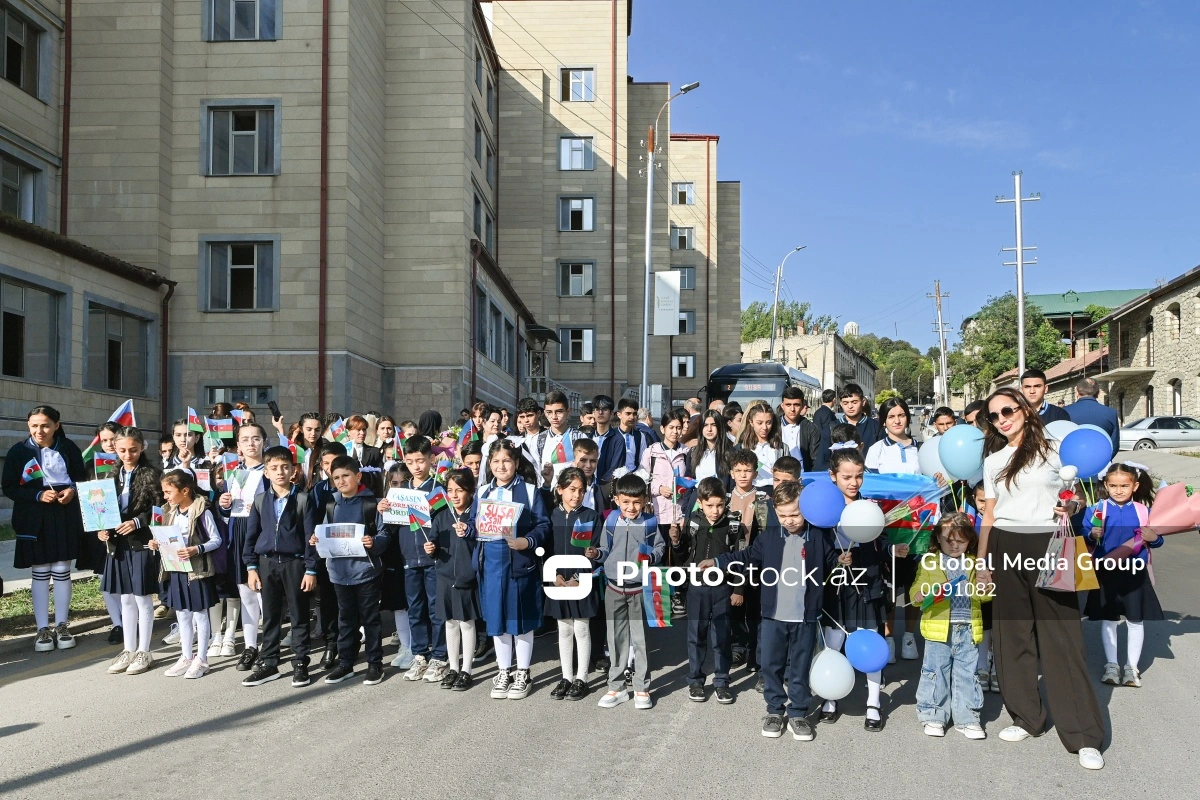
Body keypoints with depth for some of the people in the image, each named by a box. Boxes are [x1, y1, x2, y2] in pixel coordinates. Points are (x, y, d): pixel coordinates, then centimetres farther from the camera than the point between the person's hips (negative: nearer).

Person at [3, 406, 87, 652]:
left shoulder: (69, 448, 0)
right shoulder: (18, 451, -4)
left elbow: (82, 478, 10)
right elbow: (9, 488, -4)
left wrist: (73, 490, -11)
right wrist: (38, 495, -18)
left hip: (65, 516, 1)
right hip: (34, 519, -1)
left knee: (62, 571, 7)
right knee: (40, 573, 6)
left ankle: (61, 625, 17)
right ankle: (42, 629, 14)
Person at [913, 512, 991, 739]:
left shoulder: (974, 563, 10)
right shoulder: (929, 562, 1)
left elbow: (986, 595, 16)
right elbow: (915, 596, -1)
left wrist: (985, 590, -7)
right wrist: (928, 593, -22)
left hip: (967, 631, 3)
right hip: (939, 629, -3)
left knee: (967, 675, 8)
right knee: (936, 673, 4)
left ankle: (966, 718, 19)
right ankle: (932, 716, 16)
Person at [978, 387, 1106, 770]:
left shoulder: (1053, 449, 5)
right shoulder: (993, 460, 14)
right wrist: (982, 562, 9)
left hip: (1048, 546, -3)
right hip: (1004, 548, 4)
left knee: (1060, 637, -6)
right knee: (1012, 634, 5)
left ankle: (1085, 735, -1)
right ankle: (1025, 717, 19)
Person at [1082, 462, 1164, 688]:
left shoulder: (1143, 511, 1)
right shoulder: (1096, 509, -3)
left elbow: (1157, 541, 5)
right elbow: (1083, 535, -9)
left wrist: (1154, 538, -16)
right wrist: (1092, 535, -29)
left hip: (1135, 573, 1)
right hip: (1106, 572, -1)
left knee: (1135, 620, 8)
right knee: (1108, 620, 8)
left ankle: (1132, 667, 20)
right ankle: (1111, 665, 19)